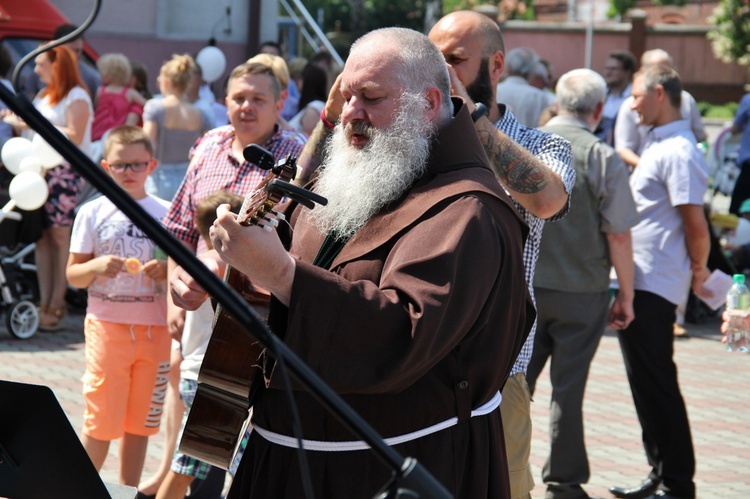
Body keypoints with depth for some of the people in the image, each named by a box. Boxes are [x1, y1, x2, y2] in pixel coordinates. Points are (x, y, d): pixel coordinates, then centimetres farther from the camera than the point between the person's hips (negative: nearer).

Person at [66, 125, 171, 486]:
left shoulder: (166, 213, 6)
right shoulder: (93, 213, 2)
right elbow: (73, 274, 3)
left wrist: (166, 271, -10)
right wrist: (97, 267, -18)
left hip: (154, 328, 2)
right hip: (107, 324, -2)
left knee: (140, 419, 8)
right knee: (100, 419, -3)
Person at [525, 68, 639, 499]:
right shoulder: (604, 158, -11)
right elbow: (619, 236, -11)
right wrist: (626, 296, 0)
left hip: (523, 286, 3)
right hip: (581, 291, -3)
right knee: (568, 388, 6)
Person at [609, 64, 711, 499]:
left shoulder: (678, 152, -17)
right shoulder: (659, 145, 14)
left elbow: (696, 224, -19)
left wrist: (697, 272, -5)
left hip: (653, 287, -10)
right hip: (636, 283, 10)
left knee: (656, 385, -4)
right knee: (646, 382, 15)